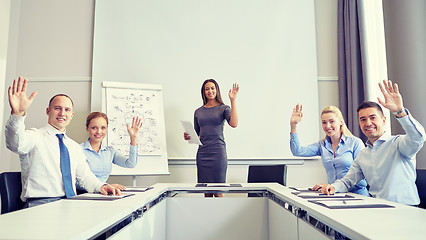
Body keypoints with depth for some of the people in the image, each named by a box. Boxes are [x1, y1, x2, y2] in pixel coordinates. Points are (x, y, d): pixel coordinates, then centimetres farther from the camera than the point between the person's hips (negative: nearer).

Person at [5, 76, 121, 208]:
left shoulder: (75, 147, 20)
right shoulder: (34, 136, 2)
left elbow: (86, 177, 18)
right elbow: (16, 144, -22)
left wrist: (101, 186, -5)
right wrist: (18, 114, -41)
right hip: (39, 204, -6)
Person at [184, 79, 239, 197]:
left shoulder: (224, 108, 3)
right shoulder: (198, 112, 14)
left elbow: (234, 124, -16)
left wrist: (233, 101, -16)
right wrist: (189, 137, -2)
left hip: (218, 152, -3)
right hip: (202, 153, 4)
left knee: (218, 192, -2)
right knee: (206, 192, 7)